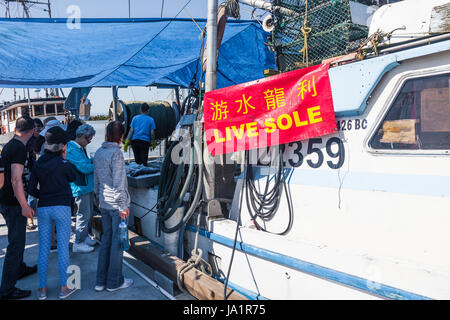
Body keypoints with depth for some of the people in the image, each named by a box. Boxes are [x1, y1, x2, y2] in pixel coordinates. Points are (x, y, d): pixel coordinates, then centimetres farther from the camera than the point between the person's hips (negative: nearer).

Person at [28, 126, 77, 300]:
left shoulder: (38, 163, 4)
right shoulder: (63, 164, -10)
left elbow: (32, 189, 6)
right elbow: (73, 178, 10)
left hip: (43, 208, 4)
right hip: (62, 208, -4)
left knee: (44, 250, 11)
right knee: (63, 249, 5)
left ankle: (42, 289, 20)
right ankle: (64, 288, 14)